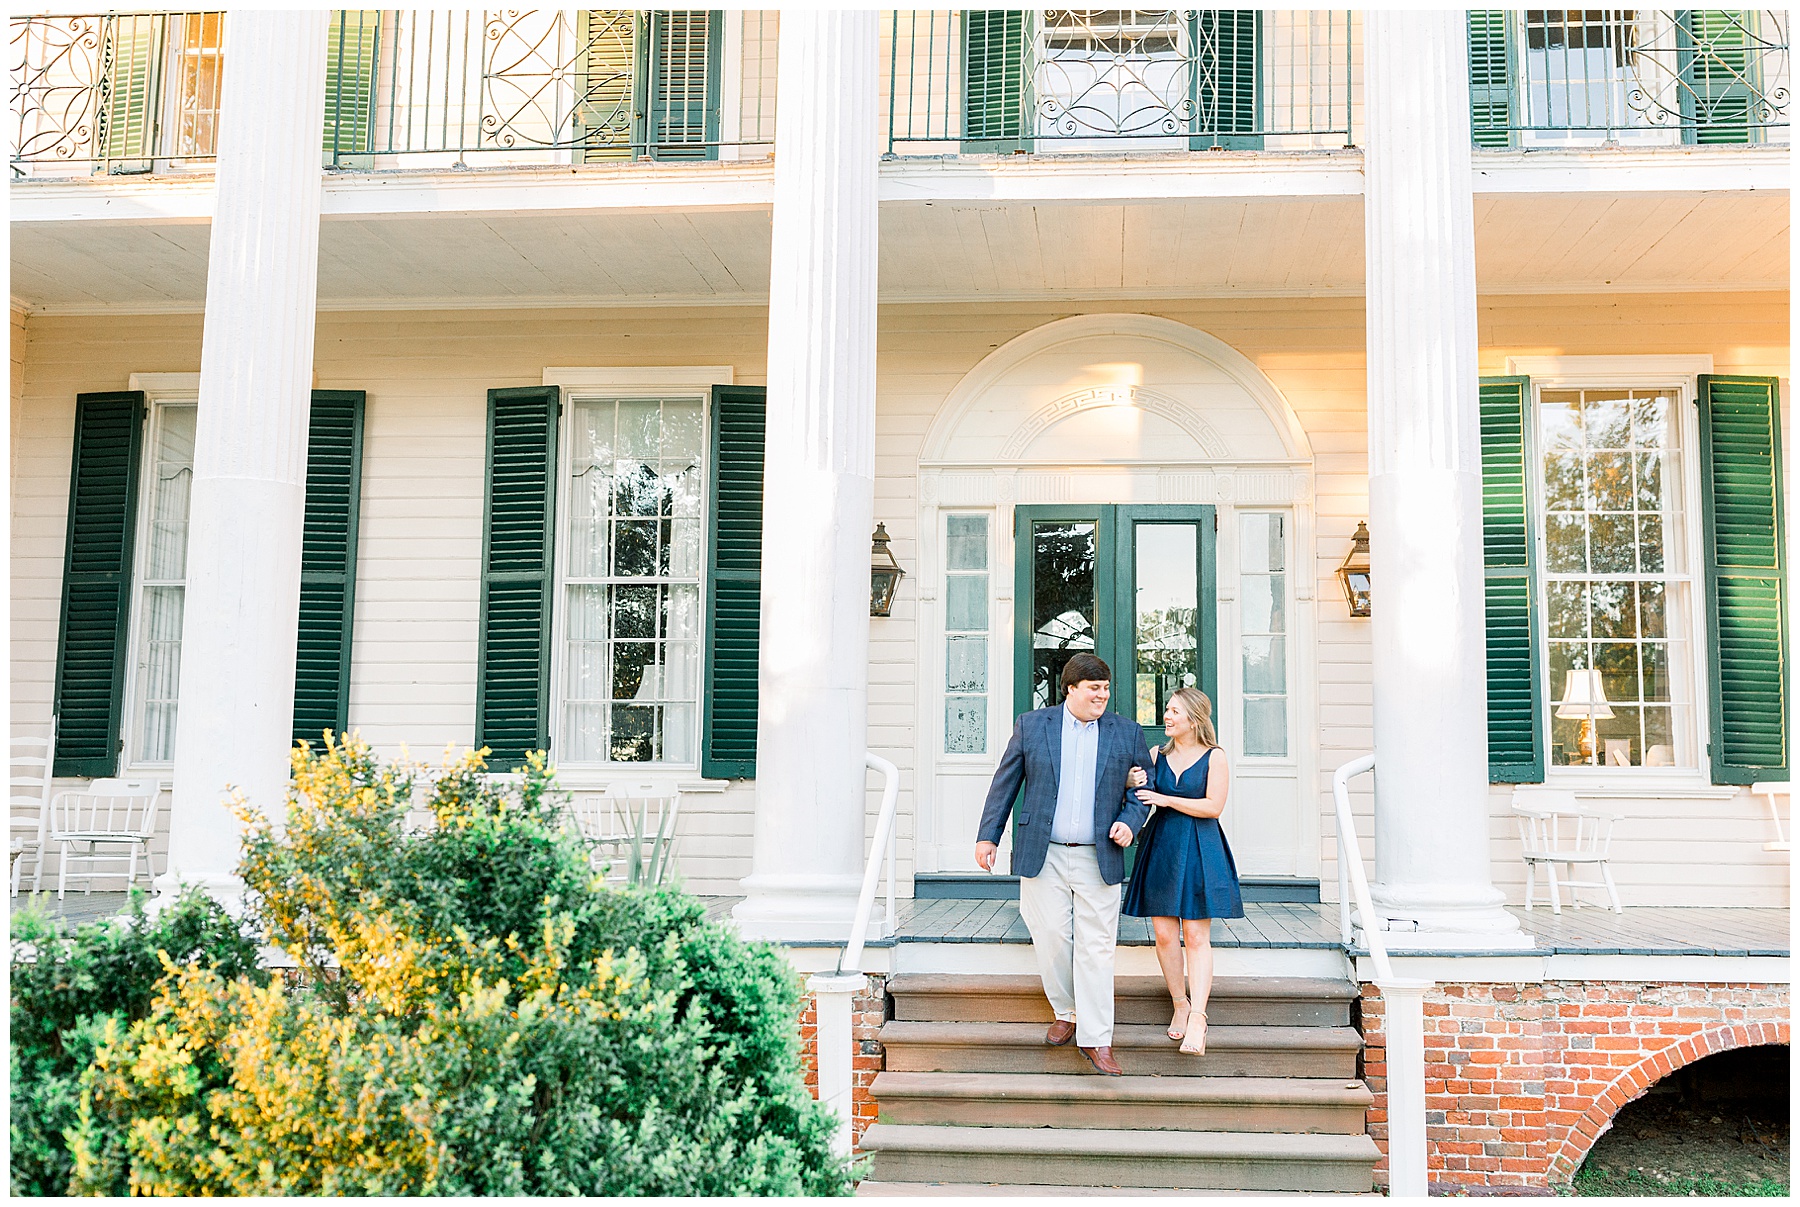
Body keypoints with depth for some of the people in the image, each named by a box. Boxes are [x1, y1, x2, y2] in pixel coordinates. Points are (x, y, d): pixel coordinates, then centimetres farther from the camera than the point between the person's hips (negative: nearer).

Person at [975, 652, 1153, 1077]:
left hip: (1098, 860, 0)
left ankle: (1096, 1041, 3)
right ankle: (1067, 1013, 24)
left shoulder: (1127, 733, 7)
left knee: (1096, 949, -2)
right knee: (1051, 941, 1)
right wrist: (988, 835, 4)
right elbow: (1005, 783, 8)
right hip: (1043, 856, 0)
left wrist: (1130, 822, -5)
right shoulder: (1031, 725, 4)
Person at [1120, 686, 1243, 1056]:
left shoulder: (1214, 757, -1)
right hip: (1161, 847, 4)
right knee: (1164, 934, 1)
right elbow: (1139, 795, 10)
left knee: (1196, 936, -7)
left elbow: (1213, 806, -10)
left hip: (1198, 852, -4)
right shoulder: (1157, 755, 10)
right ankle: (1180, 1004, 17)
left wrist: (1165, 799, -13)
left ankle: (1197, 1019, -12)